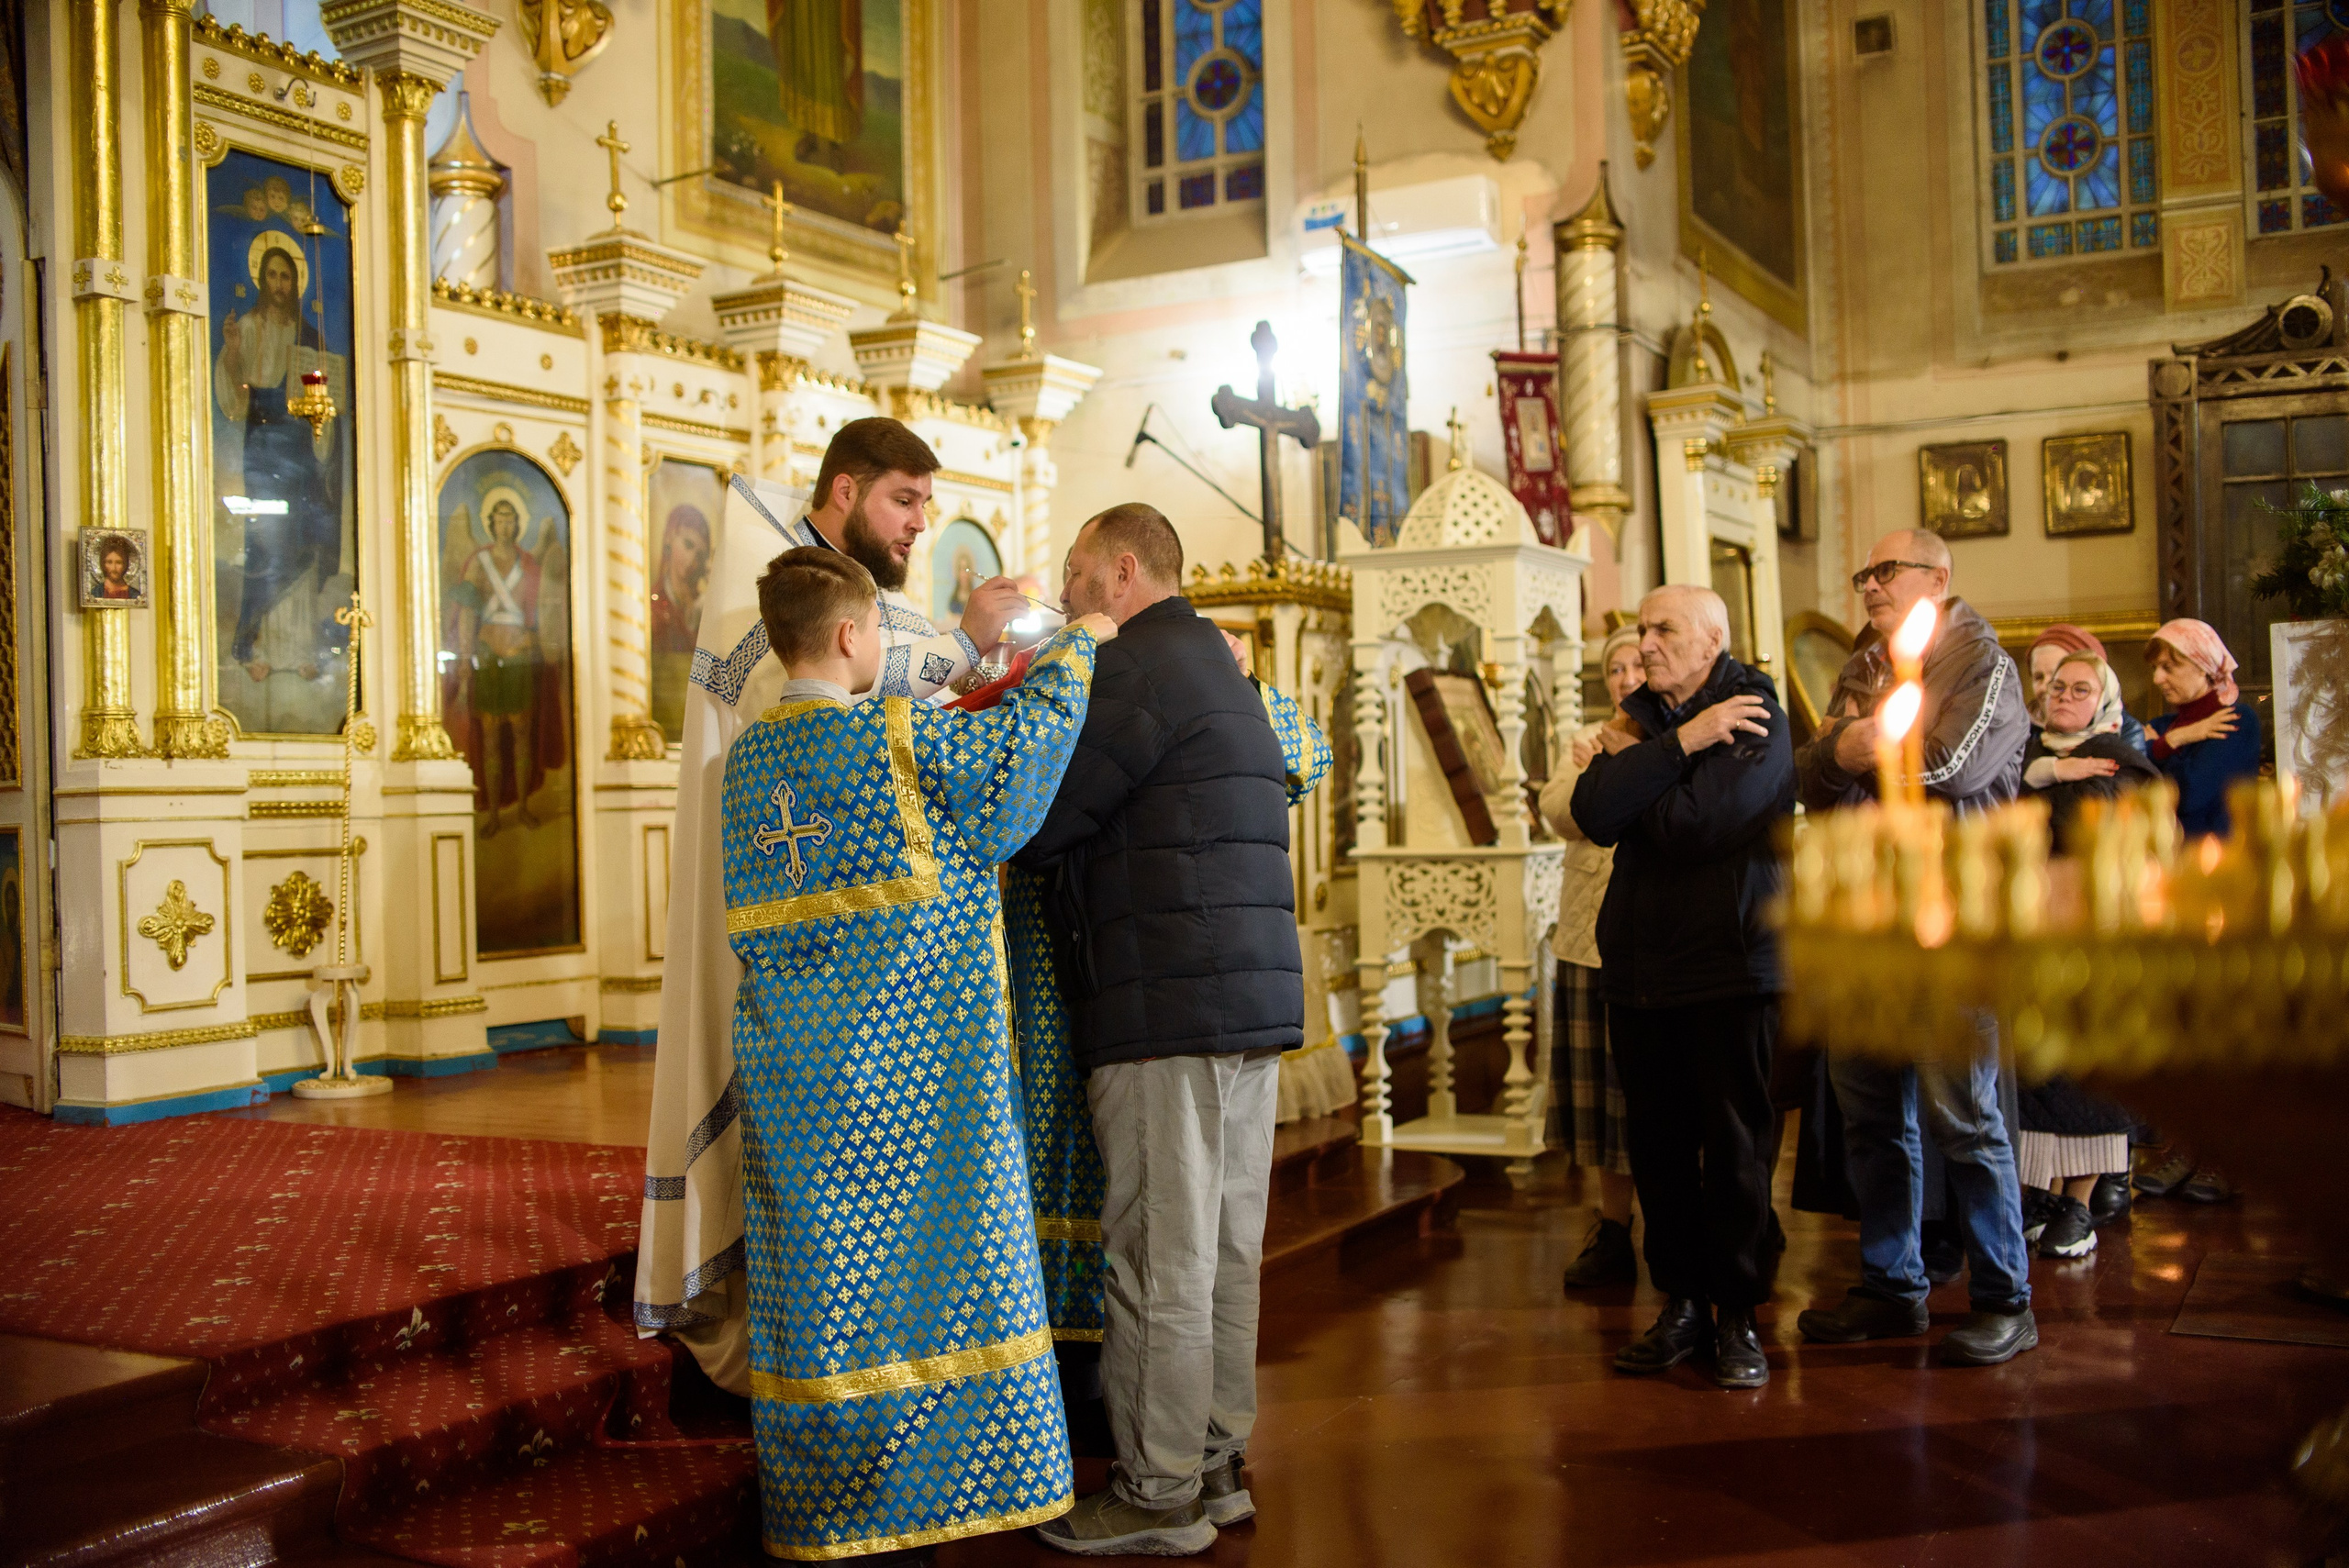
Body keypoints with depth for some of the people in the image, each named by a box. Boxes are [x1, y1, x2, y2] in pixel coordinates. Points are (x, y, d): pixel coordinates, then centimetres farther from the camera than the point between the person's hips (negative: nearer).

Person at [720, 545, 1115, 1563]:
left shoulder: (746, 757, 7)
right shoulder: (890, 737, -13)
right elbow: (1023, 736, -7)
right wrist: (1074, 646, 10)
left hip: (787, 1075, 6)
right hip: (901, 1061, -6)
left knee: (814, 1277, 11)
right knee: (914, 1272, 4)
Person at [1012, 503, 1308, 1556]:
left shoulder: (1137, 669, -9)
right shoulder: (1220, 670, 23)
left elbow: (1033, 823, -11)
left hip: (1166, 1007, -10)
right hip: (1255, 997, 10)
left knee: (1159, 1259, -4)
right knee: (1224, 1251, 13)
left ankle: (1159, 1494, 3)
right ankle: (1218, 1464, 21)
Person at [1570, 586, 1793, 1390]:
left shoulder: (1757, 721, -5)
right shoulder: (1642, 718, 13)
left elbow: (1695, 823, -20)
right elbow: (1594, 815, -5)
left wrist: (1633, 765, -4)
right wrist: (1679, 744, -12)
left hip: (1729, 962, -5)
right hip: (1640, 965, 6)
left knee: (1733, 1143, 1)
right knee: (1656, 1142, 9)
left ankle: (1737, 1314, 13)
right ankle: (1681, 1301, 21)